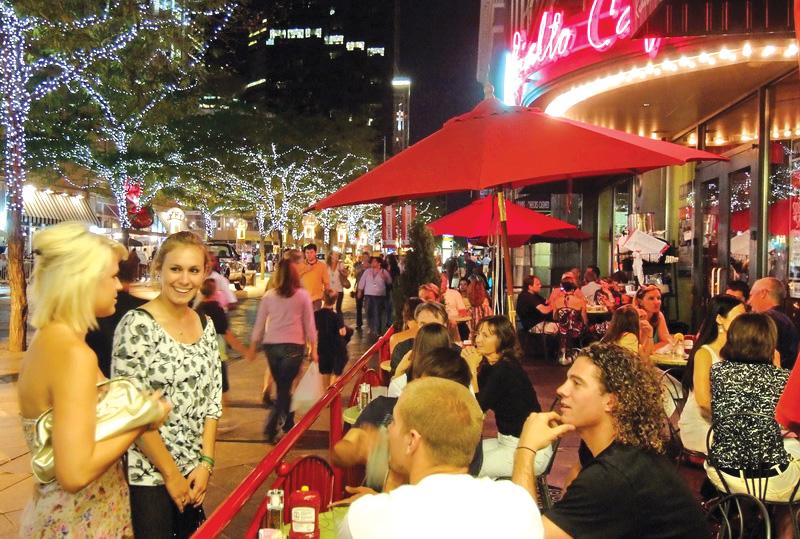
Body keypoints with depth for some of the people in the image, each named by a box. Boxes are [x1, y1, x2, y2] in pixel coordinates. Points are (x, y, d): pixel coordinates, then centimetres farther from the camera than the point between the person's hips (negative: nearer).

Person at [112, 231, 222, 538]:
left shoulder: (205, 325, 4)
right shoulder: (137, 325, -15)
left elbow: (212, 398, 8)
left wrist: (205, 463, -2)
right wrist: (171, 474, -13)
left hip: (192, 473, 6)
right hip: (146, 474, -6)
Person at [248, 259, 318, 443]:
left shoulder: (269, 295, 2)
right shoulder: (303, 295, -3)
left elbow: (259, 323, 7)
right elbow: (309, 324, 1)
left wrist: (253, 346, 17)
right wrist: (313, 348, 9)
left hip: (271, 346, 3)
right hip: (294, 346, -3)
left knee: (282, 386, 18)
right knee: (284, 387, 4)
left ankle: (288, 424, 30)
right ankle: (271, 427, -9)